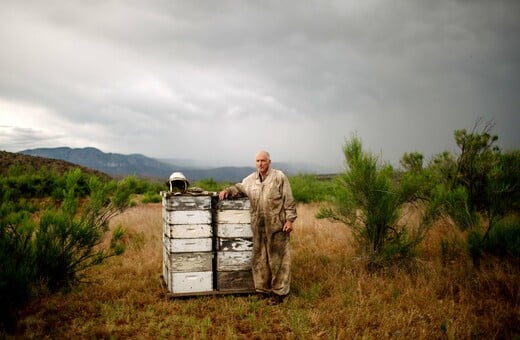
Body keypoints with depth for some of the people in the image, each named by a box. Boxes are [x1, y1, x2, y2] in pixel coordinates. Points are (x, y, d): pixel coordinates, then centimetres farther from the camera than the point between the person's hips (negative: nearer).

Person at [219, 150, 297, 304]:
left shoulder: (279, 177, -4)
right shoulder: (251, 179, 10)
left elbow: (289, 201, -6)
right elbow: (239, 187, 27)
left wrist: (289, 219, -10)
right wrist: (228, 190, 7)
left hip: (276, 226, -5)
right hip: (258, 226, 5)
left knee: (277, 258, 0)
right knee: (260, 259, 11)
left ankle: (279, 291, 9)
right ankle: (263, 288, 24)